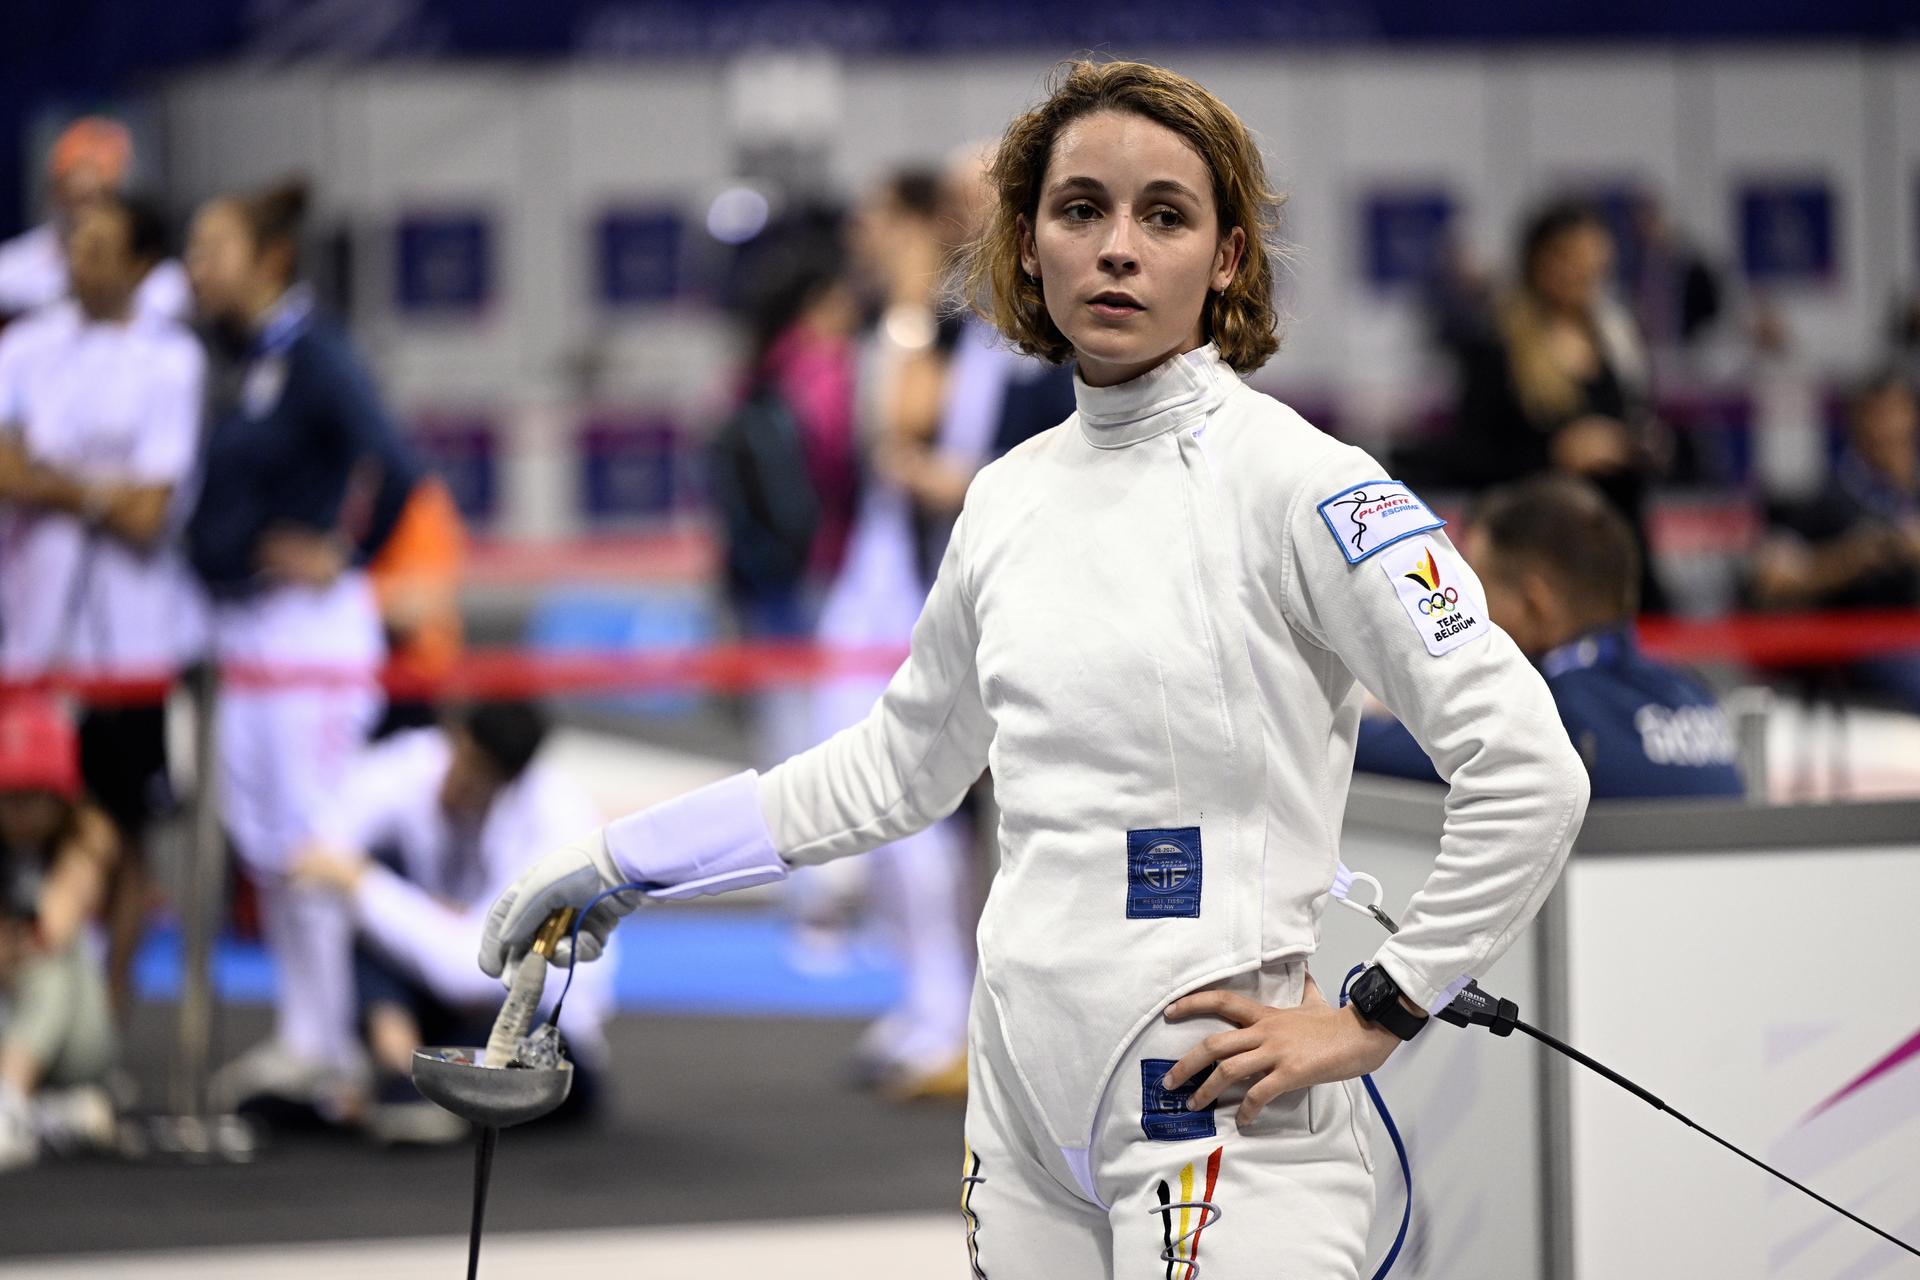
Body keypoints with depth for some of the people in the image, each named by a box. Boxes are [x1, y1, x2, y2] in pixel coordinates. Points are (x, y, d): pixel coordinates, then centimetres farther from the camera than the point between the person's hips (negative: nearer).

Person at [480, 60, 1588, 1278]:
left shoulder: (1293, 480, -11)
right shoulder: (1012, 497, 10)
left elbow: (1529, 774, -15)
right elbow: (904, 764, 25)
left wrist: (1376, 1017, -12)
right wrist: (627, 860, 23)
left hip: (1223, 1122, -7)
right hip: (1028, 1107, 7)